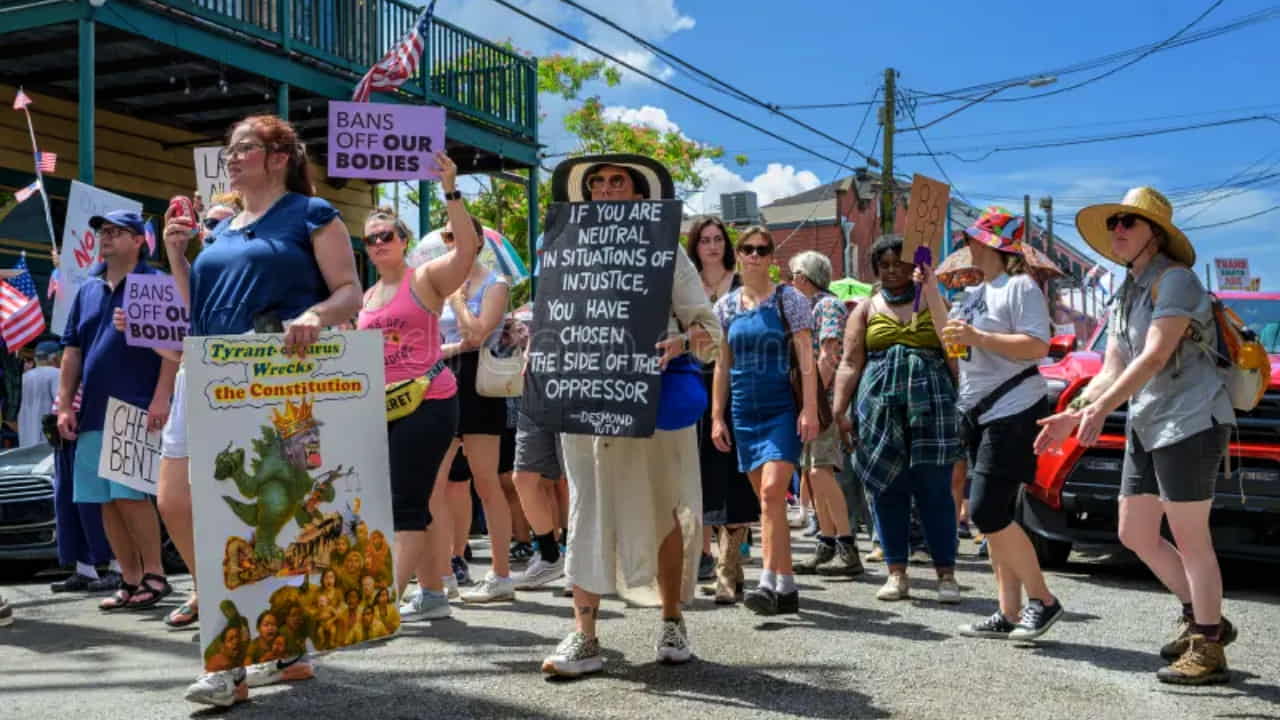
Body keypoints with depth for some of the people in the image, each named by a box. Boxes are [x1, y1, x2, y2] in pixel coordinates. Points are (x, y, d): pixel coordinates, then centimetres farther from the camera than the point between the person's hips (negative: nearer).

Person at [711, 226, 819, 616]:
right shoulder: (726, 305, 10)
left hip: (782, 409, -4)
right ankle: (786, 588, 12)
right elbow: (722, 364, 12)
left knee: (772, 491, -18)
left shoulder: (789, 299, -1)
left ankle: (770, 582, -15)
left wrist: (810, 409, -14)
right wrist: (717, 416, 8)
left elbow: (806, 359, -5)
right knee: (766, 497, 6)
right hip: (745, 413, 4)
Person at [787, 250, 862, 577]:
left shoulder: (828, 305, -7)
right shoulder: (807, 307, 21)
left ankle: (847, 546, -16)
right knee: (811, 472, 9)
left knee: (820, 470, -18)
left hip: (826, 399, -10)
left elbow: (828, 357, -17)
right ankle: (827, 543, 16)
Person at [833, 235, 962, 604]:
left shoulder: (934, 303, 13)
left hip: (931, 406, -1)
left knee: (935, 490, -3)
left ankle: (946, 574, 5)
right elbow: (850, 364, 8)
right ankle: (897, 574, 13)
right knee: (887, 490, 3)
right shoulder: (866, 310, 14)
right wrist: (838, 409, 0)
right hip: (879, 406, 1)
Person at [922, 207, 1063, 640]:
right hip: (978, 414, 10)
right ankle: (1009, 614, 14)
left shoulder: (1020, 287, -9)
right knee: (991, 516, 8)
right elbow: (953, 343, 22)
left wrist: (976, 336, -21)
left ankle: (1042, 601, -1)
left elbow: (1037, 347, -19)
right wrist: (932, 294, 16)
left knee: (987, 512, -14)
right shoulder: (977, 294, 18)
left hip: (1013, 413, -10)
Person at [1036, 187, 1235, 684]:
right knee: (1135, 534, 12)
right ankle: (1203, 617, 27)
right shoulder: (1127, 294, 15)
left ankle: (1207, 651, 7)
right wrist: (1073, 414, 0)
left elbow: (1155, 356, -21)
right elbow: (1112, 371, 13)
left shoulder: (1175, 280, -10)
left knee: (1189, 539, -4)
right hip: (1146, 427, 9)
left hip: (1189, 421, -9)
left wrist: (1100, 409, -27)